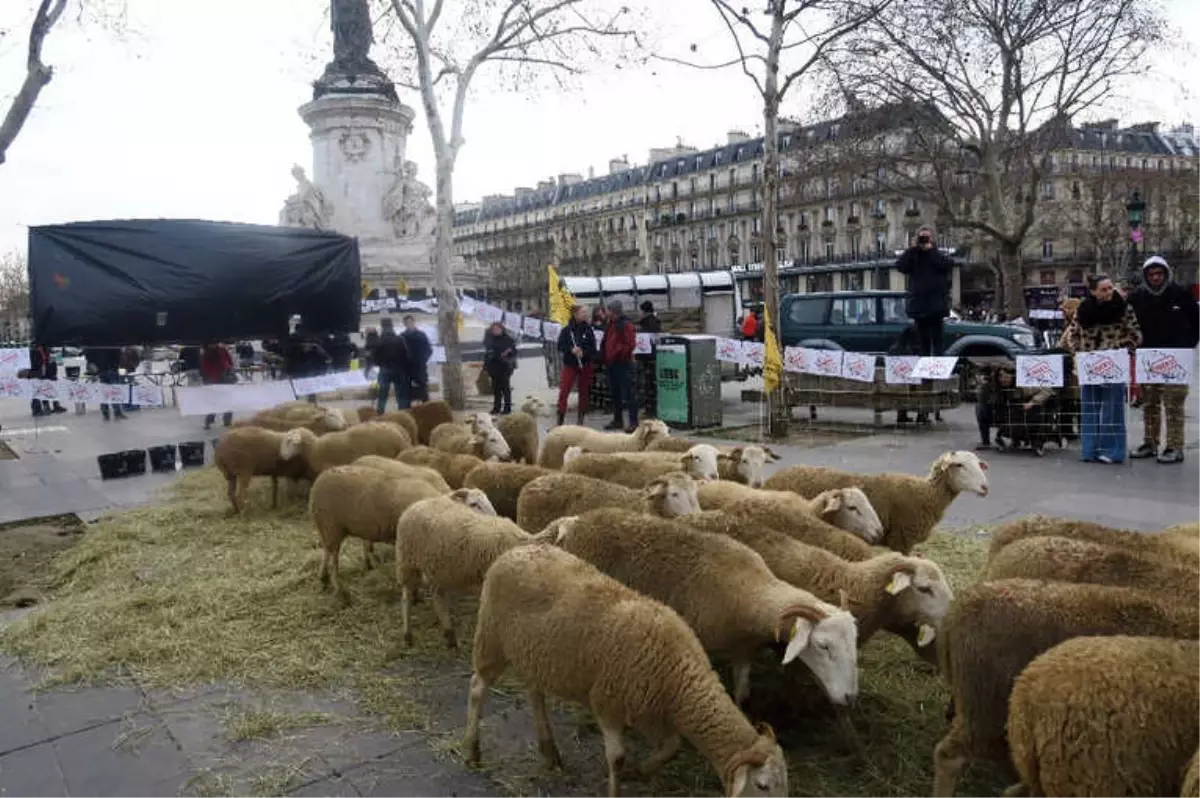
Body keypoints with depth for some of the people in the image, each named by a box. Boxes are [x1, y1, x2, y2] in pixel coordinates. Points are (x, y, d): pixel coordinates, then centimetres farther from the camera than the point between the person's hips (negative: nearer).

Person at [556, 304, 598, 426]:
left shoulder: (588, 329, -1)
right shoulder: (567, 330, -4)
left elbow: (593, 347, -4)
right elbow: (560, 346, -7)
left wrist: (583, 352, -21)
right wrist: (571, 350, -23)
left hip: (586, 365, 2)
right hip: (569, 364, -1)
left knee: (584, 392, 7)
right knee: (563, 392, -8)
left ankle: (580, 419, 20)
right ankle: (560, 421, -2)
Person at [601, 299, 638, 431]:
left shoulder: (626, 325, -12)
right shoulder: (611, 324, 14)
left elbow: (630, 344, -19)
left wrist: (618, 353, -20)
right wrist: (605, 358, 13)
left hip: (623, 363, -9)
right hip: (611, 364, 9)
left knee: (627, 393, -8)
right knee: (615, 393, 15)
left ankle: (633, 422, -5)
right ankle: (617, 420, 25)